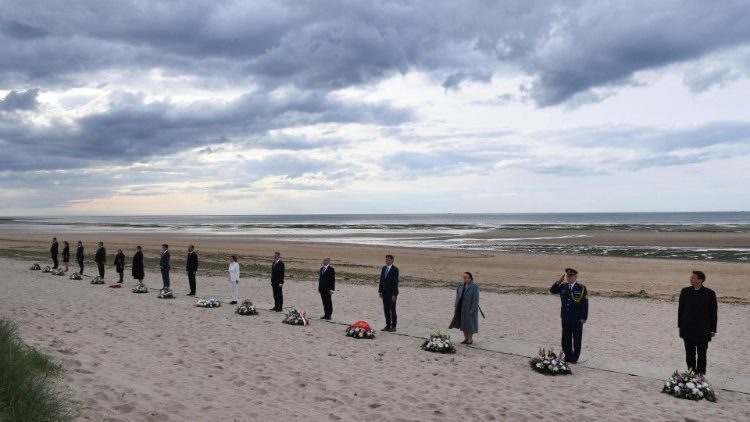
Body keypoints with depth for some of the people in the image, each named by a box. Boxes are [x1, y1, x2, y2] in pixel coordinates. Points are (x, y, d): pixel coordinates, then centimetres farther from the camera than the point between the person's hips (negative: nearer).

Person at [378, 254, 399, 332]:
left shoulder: (395, 269, -11)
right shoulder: (383, 268, 10)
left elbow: (395, 282, -15)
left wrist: (394, 294, -18)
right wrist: (380, 291, 10)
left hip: (391, 293, -6)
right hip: (385, 293, 6)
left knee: (392, 310, 0)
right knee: (386, 310, 10)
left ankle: (393, 327, 7)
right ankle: (388, 325, 18)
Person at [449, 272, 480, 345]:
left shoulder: (475, 287, -12)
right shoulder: (461, 285, 5)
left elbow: (476, 299, -14)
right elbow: (458, 297, 8)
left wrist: (472, 310, -18)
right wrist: (456, 308, 5)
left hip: (470, 308, -6)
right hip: (461, 308, 6)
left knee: (470, 323, 1)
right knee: (463, 323, 10)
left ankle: (470, 339, 13)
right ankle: (466, 338, 20)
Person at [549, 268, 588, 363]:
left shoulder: (581, 288, -6)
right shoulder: (563, 286, 6)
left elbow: (585, 304, -7)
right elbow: (552, 290, 7)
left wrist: (583, 317, -11)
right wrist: (559, 281, -5)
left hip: (577, 319, -4)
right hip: (565, 318, 4)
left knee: (577, 339, 6)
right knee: (566, 338, 10)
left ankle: (575, 357, 16)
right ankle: (568, 356, 21)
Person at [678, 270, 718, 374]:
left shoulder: (710, 294, -7)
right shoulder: (685, 291, 1)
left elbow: (713, 313, -3)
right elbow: (680, 309, 7)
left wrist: (712, 329, -3)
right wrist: (680, 325, 5)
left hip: (703, 330, -3)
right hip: (688, 329, 3)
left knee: (701, 355, 5)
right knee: (689, 354, 11)